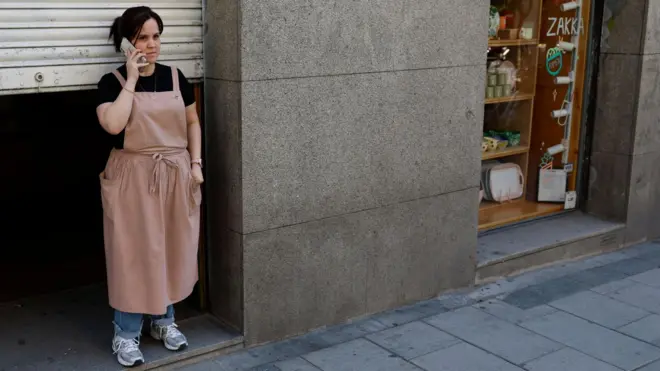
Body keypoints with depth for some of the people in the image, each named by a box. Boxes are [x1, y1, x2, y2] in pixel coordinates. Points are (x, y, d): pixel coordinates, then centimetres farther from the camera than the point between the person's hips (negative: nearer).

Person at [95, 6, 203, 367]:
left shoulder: (175, 77, 5)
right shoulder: (113, 81, -6)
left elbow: (192, 122, 12)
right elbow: (113, 124, -23)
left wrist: (196, 164, 3)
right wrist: (131, 80, -18)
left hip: (175, 175, 4)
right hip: (133, 178, -4)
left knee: (171, 249, 12)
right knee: (133, 253, 0)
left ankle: (164, 321, 29)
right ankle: (126, 334, 12)